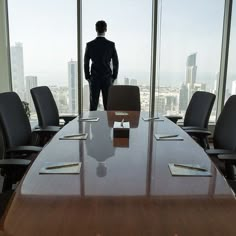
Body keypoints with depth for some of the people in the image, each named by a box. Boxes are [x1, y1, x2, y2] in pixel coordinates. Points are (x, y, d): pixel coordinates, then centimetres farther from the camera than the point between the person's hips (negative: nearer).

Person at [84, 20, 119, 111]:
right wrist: (114, 77, 8)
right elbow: (115, 62, -2)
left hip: (94, 79, 0)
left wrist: (88, 78, 8)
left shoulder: (89, 45, -4)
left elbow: (86, 63, -2)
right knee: (108, 105, 5)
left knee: (93, 106, 4)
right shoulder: (111, 45, -4)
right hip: (107, 79, 0)